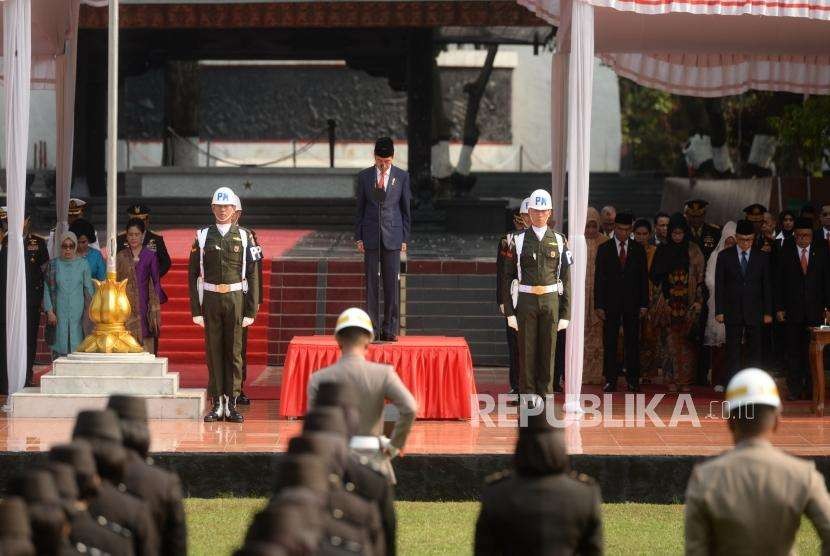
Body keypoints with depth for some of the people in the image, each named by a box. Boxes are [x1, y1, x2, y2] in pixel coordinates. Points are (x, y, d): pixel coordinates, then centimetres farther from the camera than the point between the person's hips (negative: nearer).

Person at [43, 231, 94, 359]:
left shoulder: (82, 264, 5)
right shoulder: (53, 264, 5)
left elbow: (89, 288, 7)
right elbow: (47, 290, 6)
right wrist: (49, 311, -2)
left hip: (77, 313, 0)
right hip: (59, 313, 0)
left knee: (77, 344, -7)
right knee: (60, 346, -3)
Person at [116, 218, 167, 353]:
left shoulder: (150, 256, 4)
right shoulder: (121, 257, 9)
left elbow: (156, 283, 4)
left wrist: (156, 310, -2)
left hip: (144, 305, -1)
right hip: (125, 307, 1)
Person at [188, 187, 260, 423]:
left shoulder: (244, 238, 4)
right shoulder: (203, 237, 5)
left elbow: (252, 277, 3)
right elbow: (193, 275, 5)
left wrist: (250, 311, -3)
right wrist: (196, 310, -1)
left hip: (235, 298, 0)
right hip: (210, 299, 0)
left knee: (234, 352, 1)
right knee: (213, 351, 2)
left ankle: (232, 404, 5)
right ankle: (217, 404, 6)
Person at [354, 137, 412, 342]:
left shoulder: (402, 177, 4)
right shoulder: (364, 176, 5)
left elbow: (405, 209, 7)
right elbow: (360, 208, 8)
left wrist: (405, 238, 2)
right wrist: (358, 237, 2)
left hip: (392, 237, 0)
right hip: (371, 236, 1)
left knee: (391, 284, -1)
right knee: (371, 284, 0)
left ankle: (389, 329, 3)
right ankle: (371, 327, 3)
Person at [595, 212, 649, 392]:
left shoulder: (638, 250, 7)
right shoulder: (604, 249, 4)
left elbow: (644, 278, 7)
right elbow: (599, 278, 2)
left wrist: (644, 304, 0)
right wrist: (599, 305, -5)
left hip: (632, 303, 0)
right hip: (611, 303, 0)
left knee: (632, 343, 1)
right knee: (609, 343, 0)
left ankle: (633, 380, 4)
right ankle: (610, 380, 4)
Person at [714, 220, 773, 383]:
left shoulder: (762, 257, 6)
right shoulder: (724, 256, 4)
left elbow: (767, 286, 7)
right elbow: (719, 285, 3)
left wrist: (768, 312, 1)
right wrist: (719, 311, -4)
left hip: (754, 312, 1)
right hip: (733, 312, -1)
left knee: (754, 351, 1)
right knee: (733, 352, -2)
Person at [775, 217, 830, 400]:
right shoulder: (785, 253, 5)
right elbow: (779, 282, 4)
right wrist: (779, 308, -2)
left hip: (815, 310, 0)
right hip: (792, 309, 0)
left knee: (812, 351, 1)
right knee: (793, 352, 0)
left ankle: (811, 388, 8)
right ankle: (794, 390, 4)